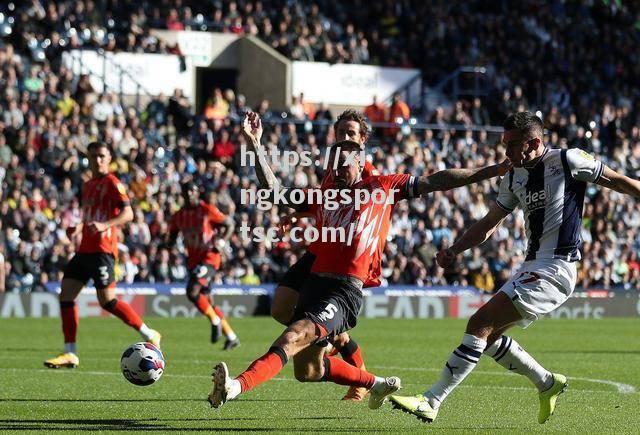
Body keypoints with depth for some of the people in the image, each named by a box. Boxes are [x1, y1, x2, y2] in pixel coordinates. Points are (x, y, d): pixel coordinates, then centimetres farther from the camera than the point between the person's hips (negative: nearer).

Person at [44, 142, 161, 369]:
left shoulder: (112, 183, -6)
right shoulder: (88, 186, 20)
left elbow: (128, 214, -17)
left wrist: (104, 225, -31)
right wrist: (79, 228, 15)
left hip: (102, 249, -9)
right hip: (85, 248, 9)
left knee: (107, 300, -12)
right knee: (66, 295, 1)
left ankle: (149, 335, 2)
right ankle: (70, 354, 3)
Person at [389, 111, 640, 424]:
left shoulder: (566, 161, -7)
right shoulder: (514, 177, 13)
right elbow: (489, 225, 18)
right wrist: (453, 250, 5)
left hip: (555, 268, -9)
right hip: (532, 266, 9)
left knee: (480, 324, -15)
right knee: (488, 335, 9)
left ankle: (430, 403, -16)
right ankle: (547, 383, 25)